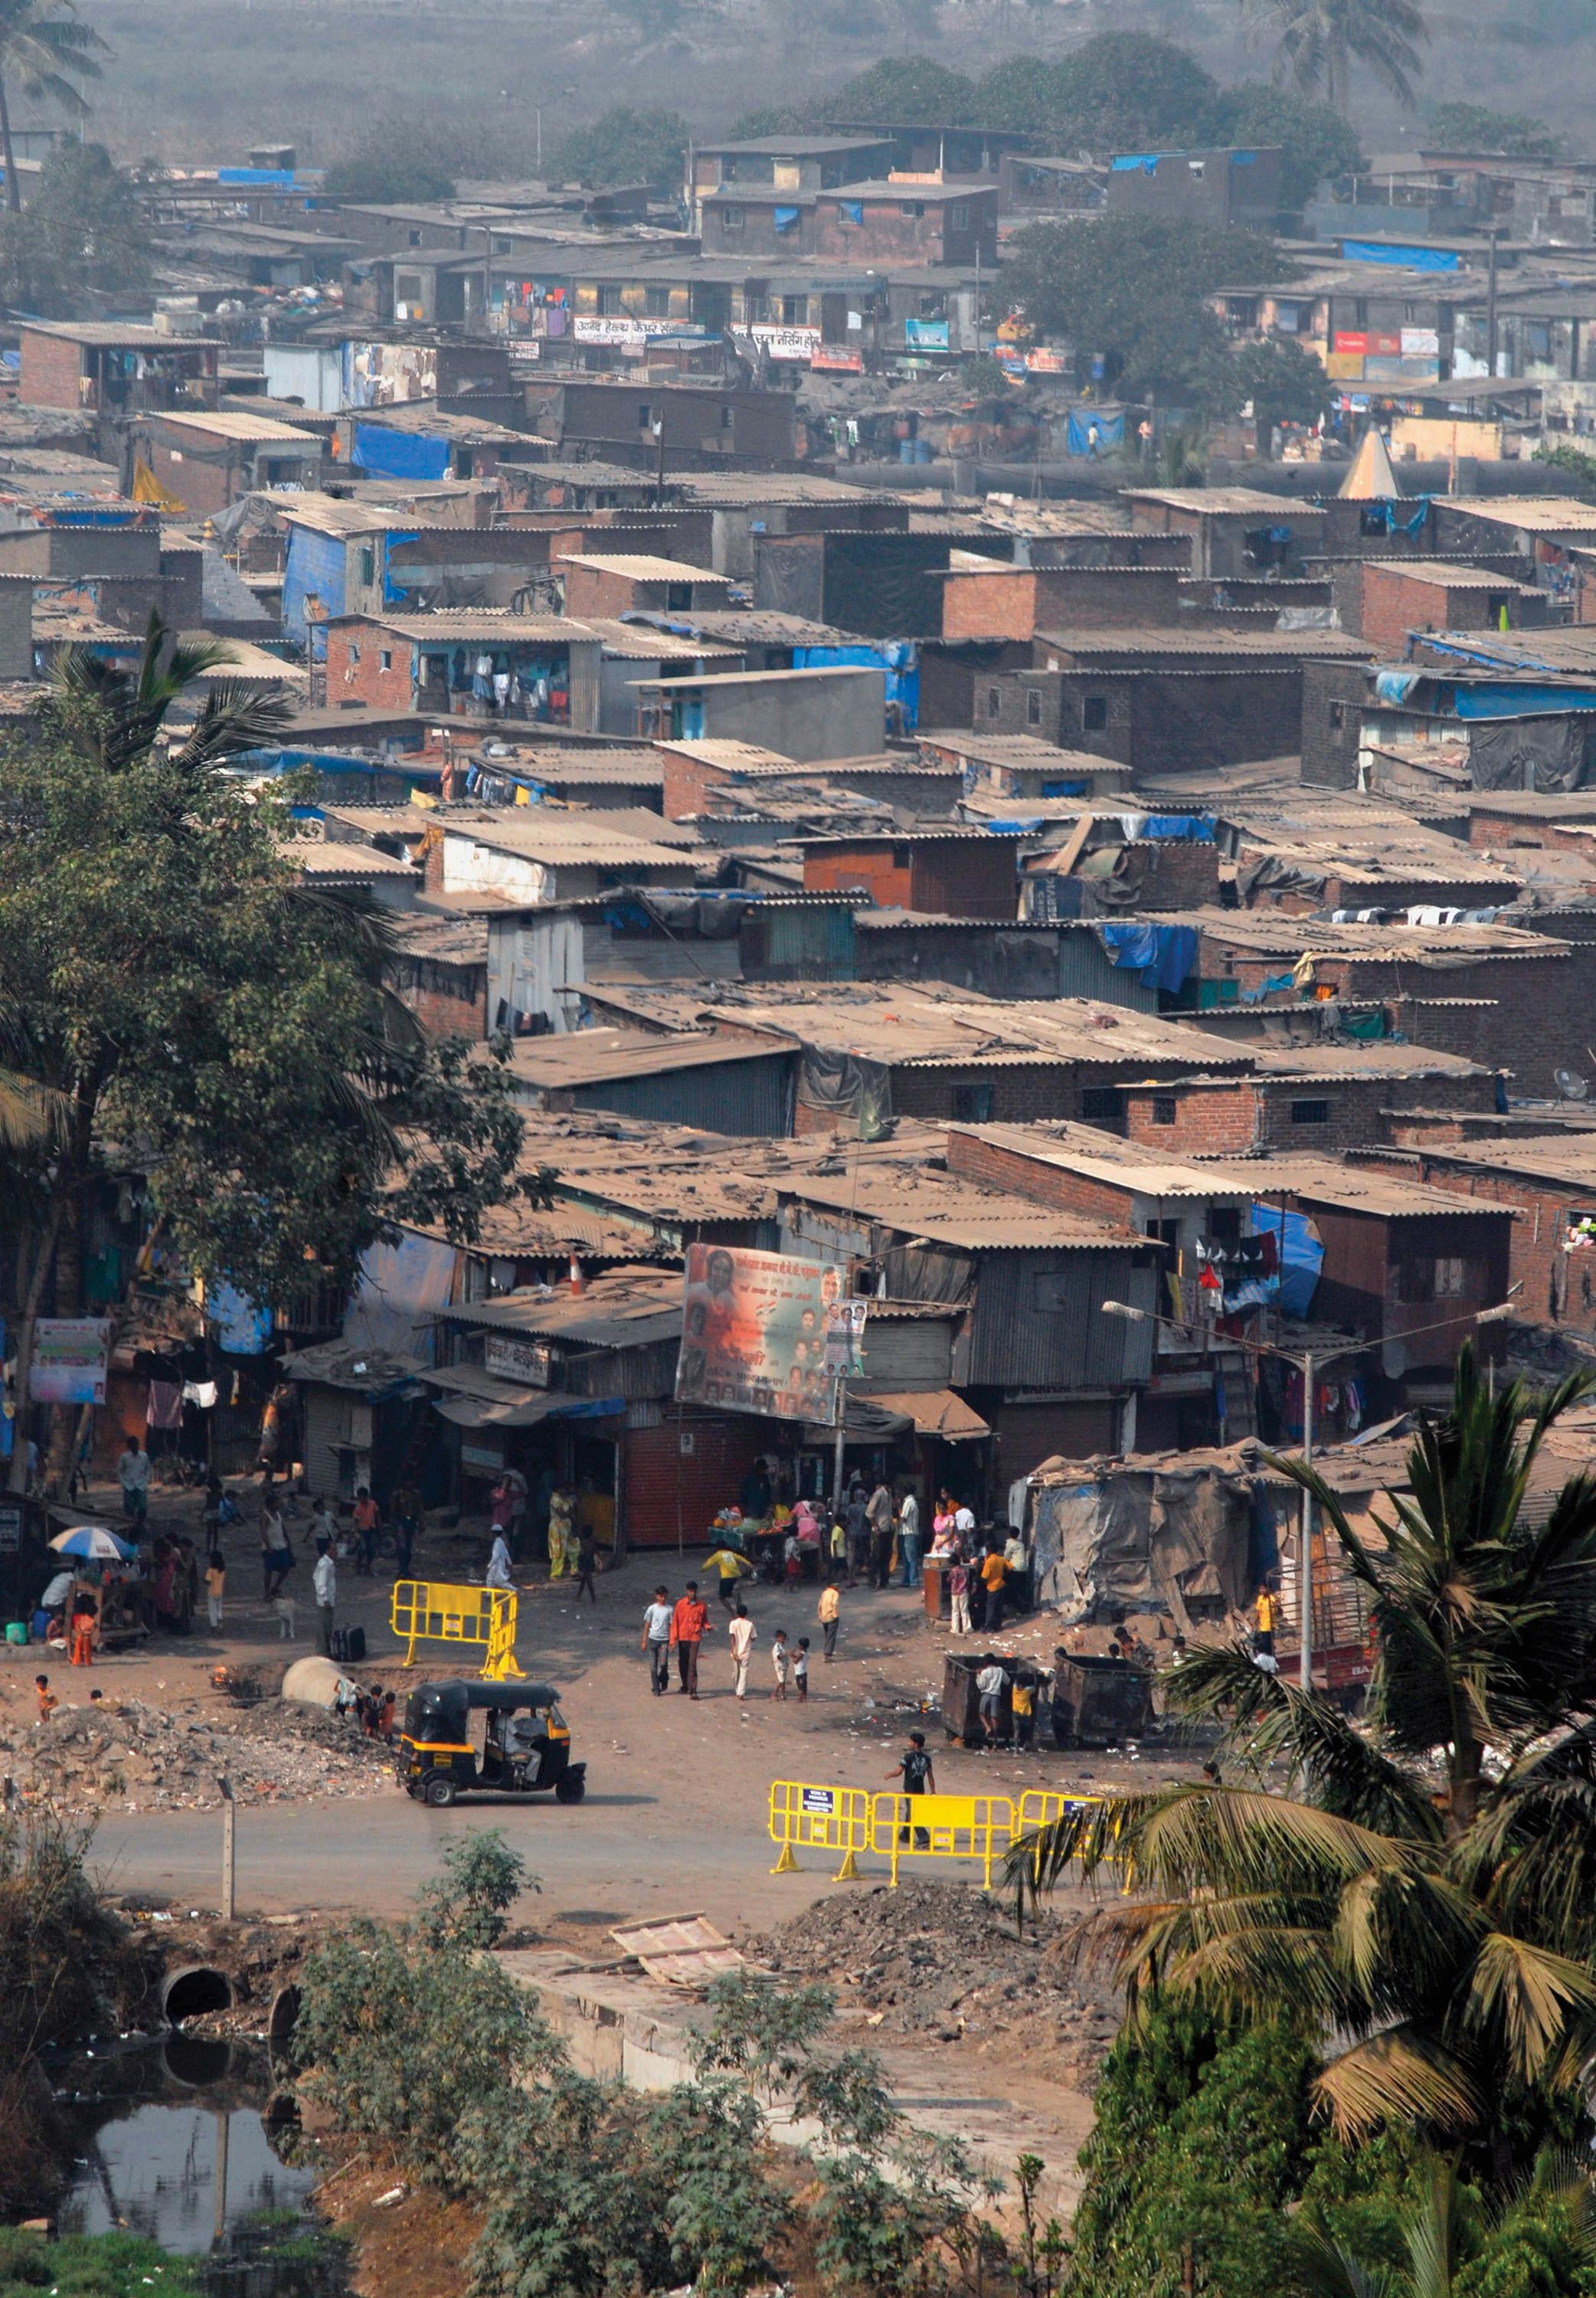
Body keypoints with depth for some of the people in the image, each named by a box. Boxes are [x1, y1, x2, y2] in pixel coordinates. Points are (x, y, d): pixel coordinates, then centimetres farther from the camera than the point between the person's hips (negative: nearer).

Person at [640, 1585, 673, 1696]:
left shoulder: (669, 1609, 1)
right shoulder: (652, 1609, 2)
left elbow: (671, 1626, 4)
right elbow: (647, 1625, 7)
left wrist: (671, 1641, -2)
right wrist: (644, 1641, 5)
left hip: (664, 1640, -1)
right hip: (653, 1639, 1)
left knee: (663, 1664, -13)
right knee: (653, 1666, 1)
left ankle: (664, 1679, 17)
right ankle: (656, 1688, 9)